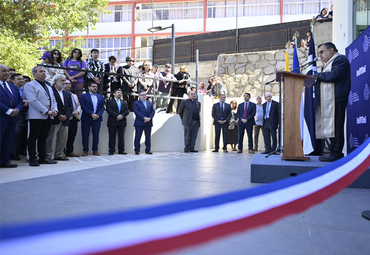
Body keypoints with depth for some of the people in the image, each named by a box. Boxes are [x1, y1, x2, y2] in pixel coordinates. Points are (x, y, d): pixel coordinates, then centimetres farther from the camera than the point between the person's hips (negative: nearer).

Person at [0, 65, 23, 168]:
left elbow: (20, 101, 14)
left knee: (9, 141, 8)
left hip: (12, 117, 7)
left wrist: (17, 109, -5)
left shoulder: (14, 87, 20)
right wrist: (8, 111, -17)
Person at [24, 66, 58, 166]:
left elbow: (53, 101, 21)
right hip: (36, 116, -6)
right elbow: (33, 101, -12)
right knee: (33, 137, -2)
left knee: (43, 138, 10)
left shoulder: (49, 87, 24)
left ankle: (43, 157, 14)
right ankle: (33, 159, 2)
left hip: (48, 117, 7)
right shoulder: (29, 85, 0)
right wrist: (47, 111, -16)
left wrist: (55, 110, -1)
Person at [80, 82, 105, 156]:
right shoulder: (84, 96, 4)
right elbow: (83, 106, -7)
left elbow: (102, 107, 9)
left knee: (96, 135, 4)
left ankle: (95, 150, 11)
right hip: (86, 119, -3)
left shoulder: (101, 97, 15)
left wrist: (98, 115, -9)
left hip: (97, 118, 3)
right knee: (85, 135, 0)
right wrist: (92, 114, -15)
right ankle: (85, 151, 7)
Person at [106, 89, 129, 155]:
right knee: (112, 137, -1)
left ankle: (121, 150, 7)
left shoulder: (124, 102, 19)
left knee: (121, 137, 3)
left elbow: (127, 111, 8)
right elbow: (109, 110, -7)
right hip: (112, 122, -3)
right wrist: (117, 116, -16)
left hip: (122, 122, 3)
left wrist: (122, 115, -12)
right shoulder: (109, 101, 8)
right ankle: (111, 150, 4)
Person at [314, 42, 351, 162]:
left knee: (335, 126, -10)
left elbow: (334, 75, -16)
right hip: (327, 101, 9)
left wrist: (317, 75, -5)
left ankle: (336, 153, -8)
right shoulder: (328, 63, 29)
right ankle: (334, 151, 9)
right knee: (331, 127, 7)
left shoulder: (341, 59, -1)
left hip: (336, 99, -9)